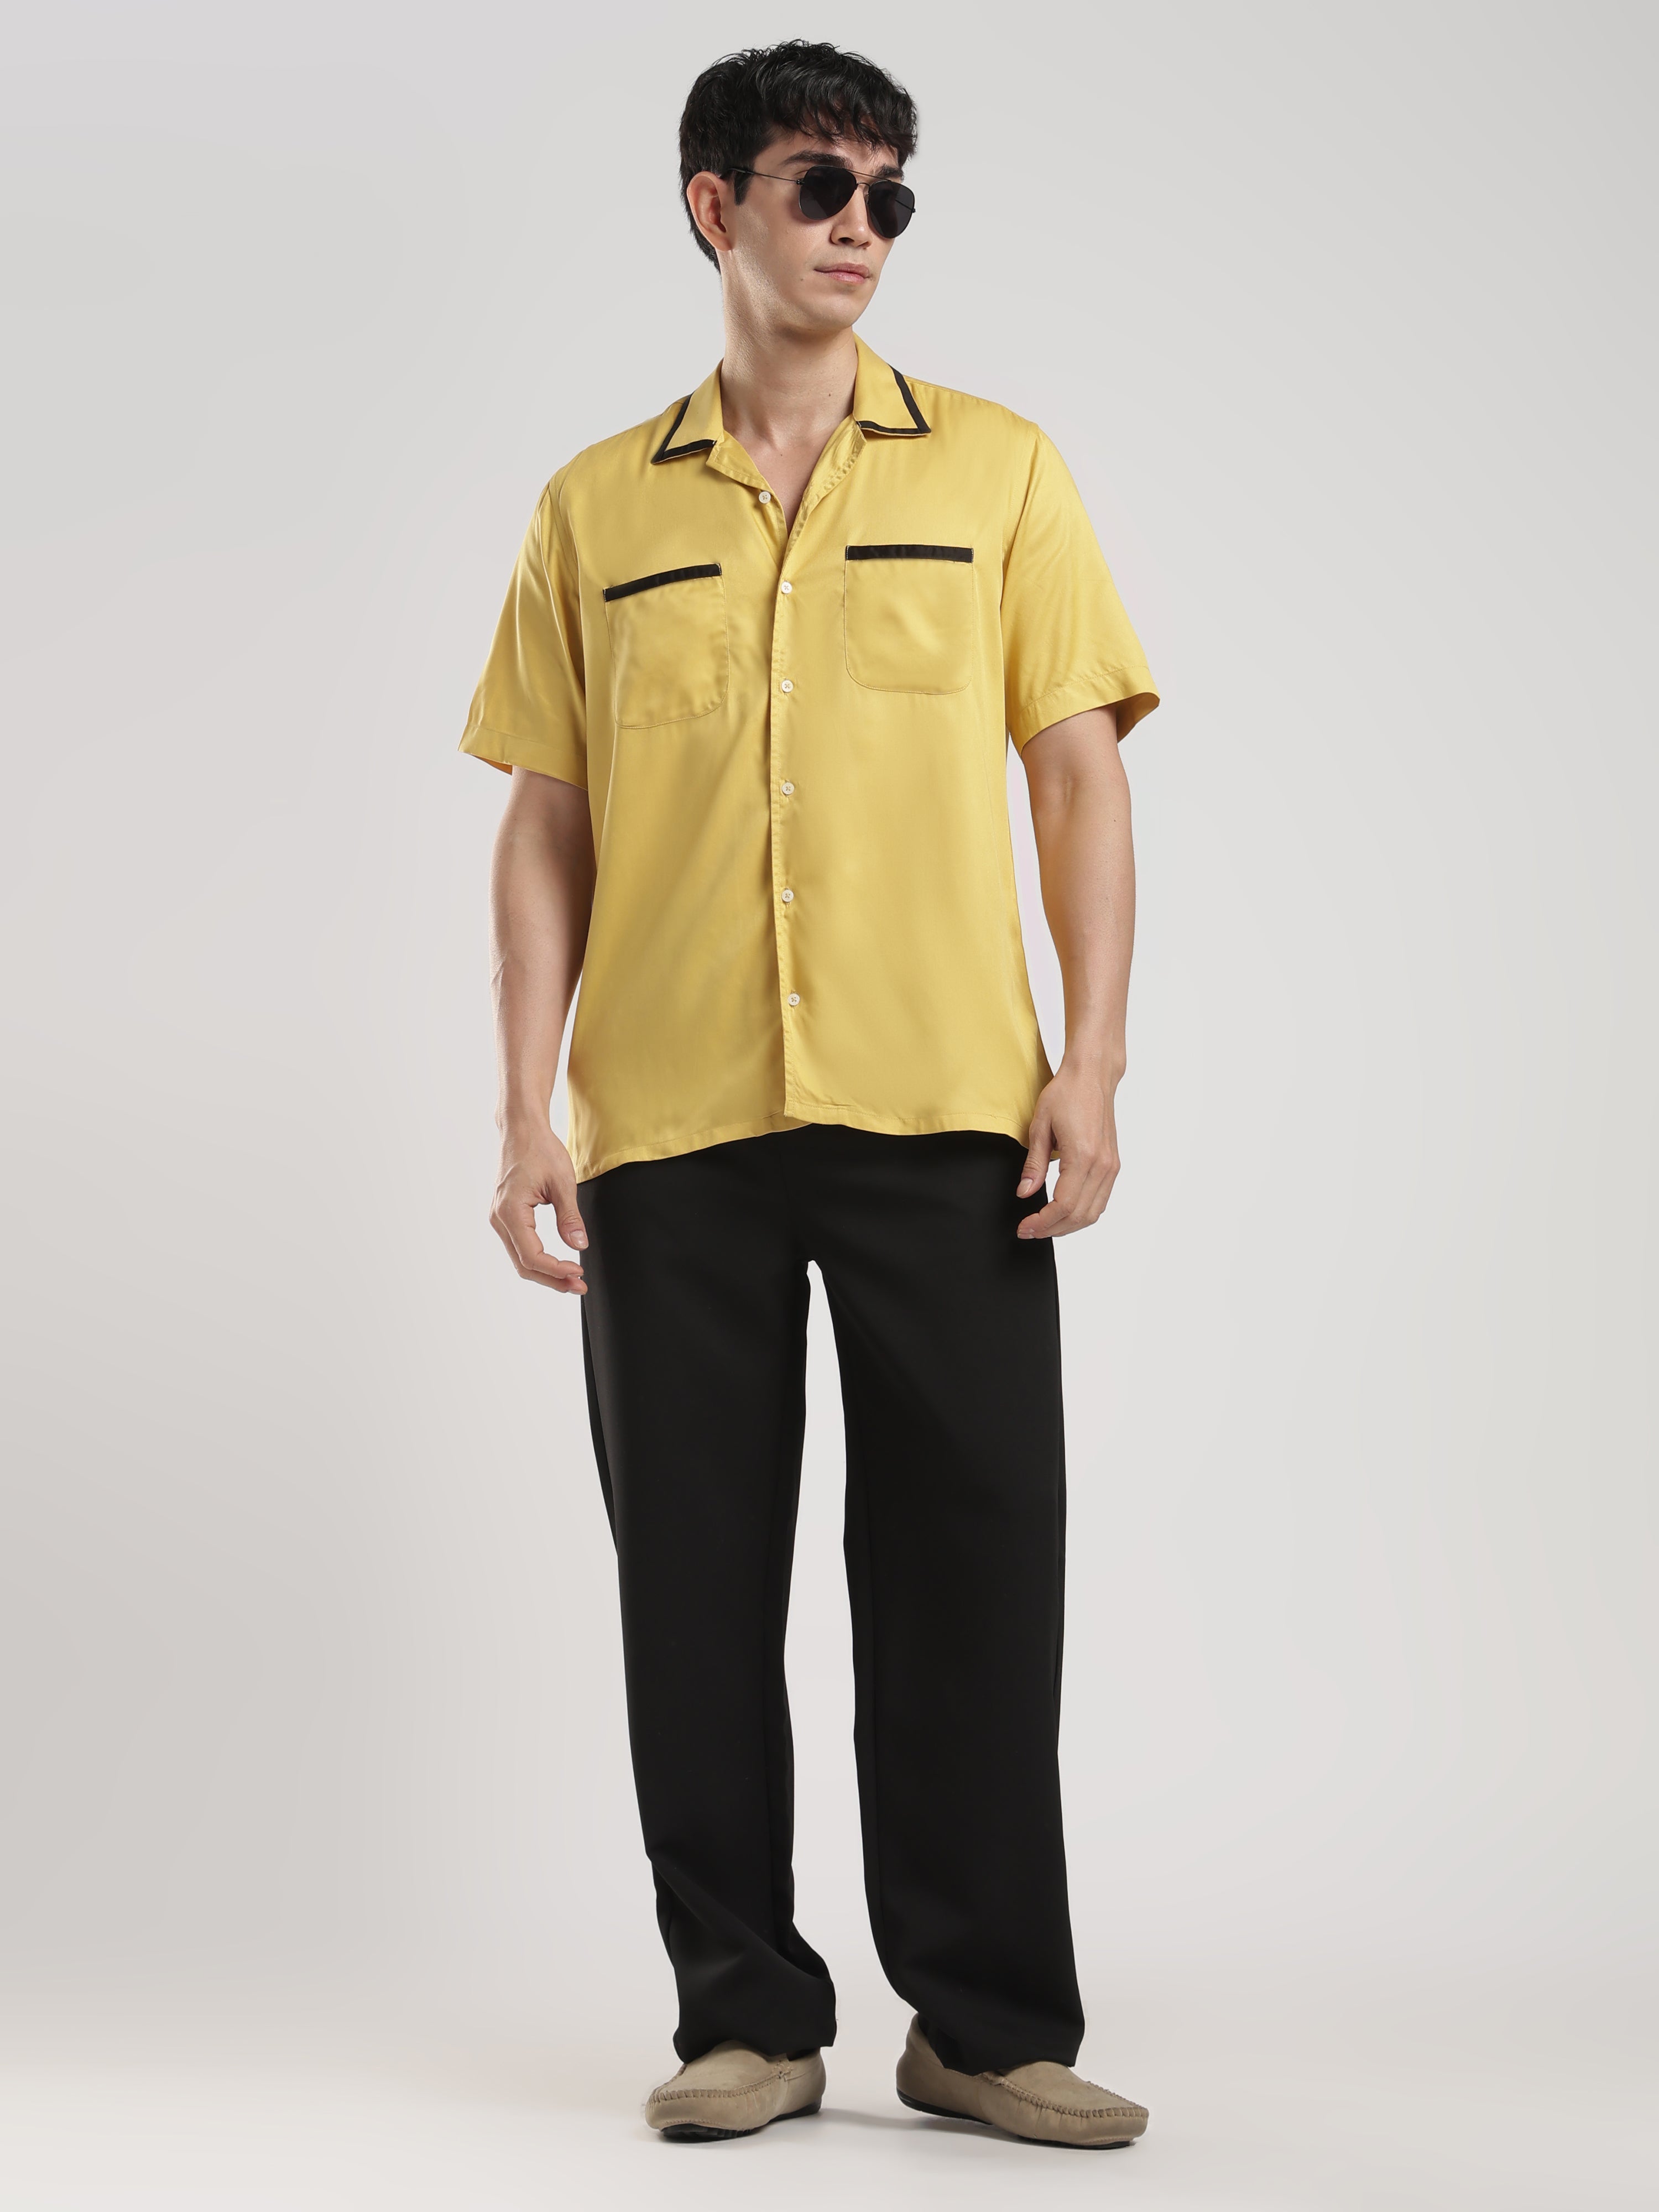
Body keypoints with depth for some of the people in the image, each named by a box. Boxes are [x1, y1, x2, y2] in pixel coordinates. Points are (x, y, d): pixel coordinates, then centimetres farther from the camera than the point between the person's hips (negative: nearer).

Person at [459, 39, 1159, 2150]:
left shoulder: (997, 469, 9)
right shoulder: (596, 508, 11)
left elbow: (1079, 773, 6)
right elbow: (546, 827, 9)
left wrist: (1093, 1057, -5)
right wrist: (527, 1112, 0)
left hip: (941, 1110, -1)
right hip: (671, 1125, 1)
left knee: (969, 1565, 1)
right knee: (698, 1578, 4)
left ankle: (988, 2018, 12)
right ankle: (747, 2013, 16)